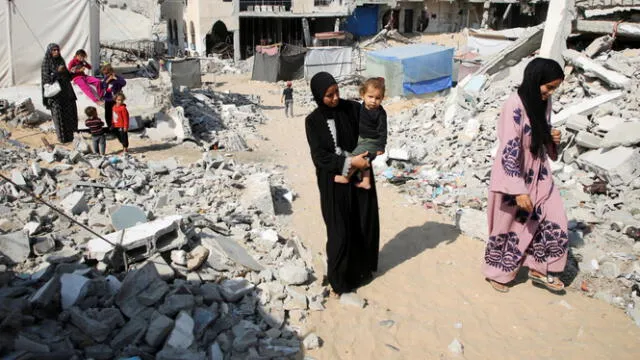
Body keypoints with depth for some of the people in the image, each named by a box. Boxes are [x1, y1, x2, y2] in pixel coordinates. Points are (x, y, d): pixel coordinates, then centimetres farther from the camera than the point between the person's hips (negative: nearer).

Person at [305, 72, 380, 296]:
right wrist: (349, 162, -22)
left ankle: (363, 267, 35)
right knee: (340, 230, 1)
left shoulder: (352, 109, -4)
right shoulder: (313, 121, -8)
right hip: (334, 182, -2)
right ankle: (339, 277, 21)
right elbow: (320, 156, -13)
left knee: (365, 222, 10)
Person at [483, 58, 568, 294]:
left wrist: (552, 137, -6)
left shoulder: (544, 102, 1)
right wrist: (519, 190, -26)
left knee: (555, 221, 7)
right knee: (509, 226, 9)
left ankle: (539, 269, 27)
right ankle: (496, 272, 31)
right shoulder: (515, 107, -24)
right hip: (514, 176, -7)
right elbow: (509, 151, -26)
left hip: (539, 175, 7)